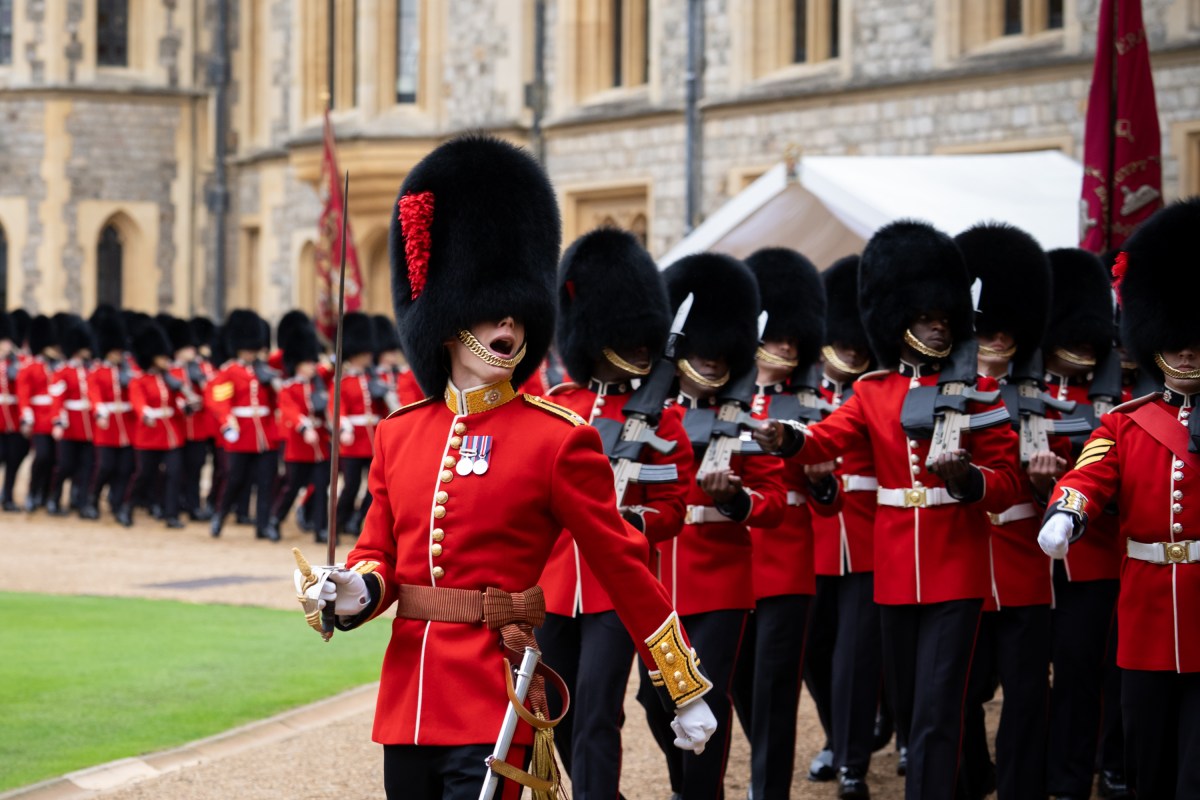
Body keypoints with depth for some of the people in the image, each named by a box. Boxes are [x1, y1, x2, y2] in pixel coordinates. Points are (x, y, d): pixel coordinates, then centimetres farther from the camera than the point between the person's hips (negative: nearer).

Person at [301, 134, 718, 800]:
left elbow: (623, 566, -2)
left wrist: (686, 693, 0)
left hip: (491, 708, -5)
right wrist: (356, 591, -11)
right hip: (408, 698, 5)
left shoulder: (558, 439, -5)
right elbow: (380, 553, 14)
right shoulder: (399, 434, 8)